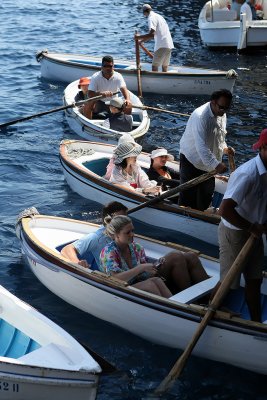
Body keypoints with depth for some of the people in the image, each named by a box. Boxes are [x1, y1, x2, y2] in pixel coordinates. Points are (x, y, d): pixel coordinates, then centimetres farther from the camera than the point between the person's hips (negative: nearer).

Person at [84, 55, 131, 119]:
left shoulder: (118, 76, -11)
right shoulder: (95, 77, -14)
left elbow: (124, 89, -27)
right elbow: (90, 94, -25)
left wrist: (128, 100, -49)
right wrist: (102, 94, -45)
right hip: (99, 103, -1)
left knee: (128, 106, -22)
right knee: (89, 103, -31)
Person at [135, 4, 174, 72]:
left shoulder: (151, 18, -6)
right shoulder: (158, 16, 24)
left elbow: (152, 34, -19)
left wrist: (139, 37, -9)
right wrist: (141, 41, 30)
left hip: (162, 45, -9)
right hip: (169, 44, 9)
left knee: (154, 67, -7)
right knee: (164, 67, 14)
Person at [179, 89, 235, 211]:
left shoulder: (221, 115, 0)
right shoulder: (200, 116, -29)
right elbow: (201, 146, -38)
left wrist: (225, 148, -3)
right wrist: (216, 164, -45)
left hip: (208, 163, 9)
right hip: (192, 160, -8)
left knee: (207, 192, 21)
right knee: (188, 195, 0)